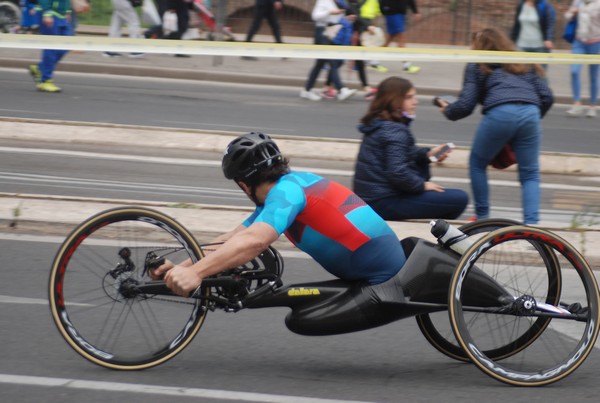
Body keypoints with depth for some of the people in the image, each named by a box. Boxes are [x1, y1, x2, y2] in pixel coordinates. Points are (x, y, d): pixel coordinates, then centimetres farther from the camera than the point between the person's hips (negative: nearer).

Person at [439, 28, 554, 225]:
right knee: (530, 174, 10)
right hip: (530, 113, 3)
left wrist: (447, 110, 32)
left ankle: (482, 216, 23)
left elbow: (465, 105, 13)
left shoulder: (477, 67, 20)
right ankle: (531, 222, -8)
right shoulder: (526, 66, 31)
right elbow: (546, 96, 19)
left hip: (499, 113, -3)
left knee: (477, 164, 21)